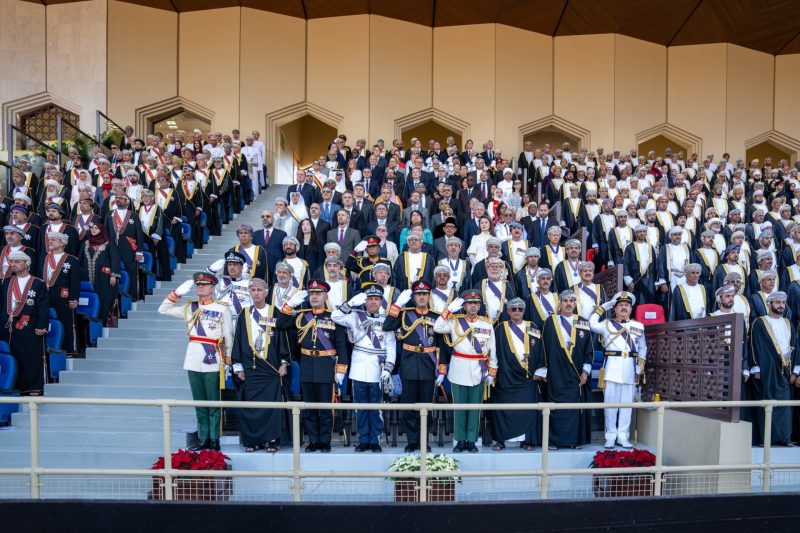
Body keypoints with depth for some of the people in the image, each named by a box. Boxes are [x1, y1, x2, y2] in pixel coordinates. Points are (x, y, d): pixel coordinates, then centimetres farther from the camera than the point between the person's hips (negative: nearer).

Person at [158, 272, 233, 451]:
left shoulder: (222, 309, -1)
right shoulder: (190, 308, 12)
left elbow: (229, 336, 0)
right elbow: (163, 310, 14)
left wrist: (228, 358, -2)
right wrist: (177, 294, 4)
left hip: (213, 362, -5)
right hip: (193, 362, 5)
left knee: (213, 403, 0)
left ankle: (214, 441, 5)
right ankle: (203, 439, 17)